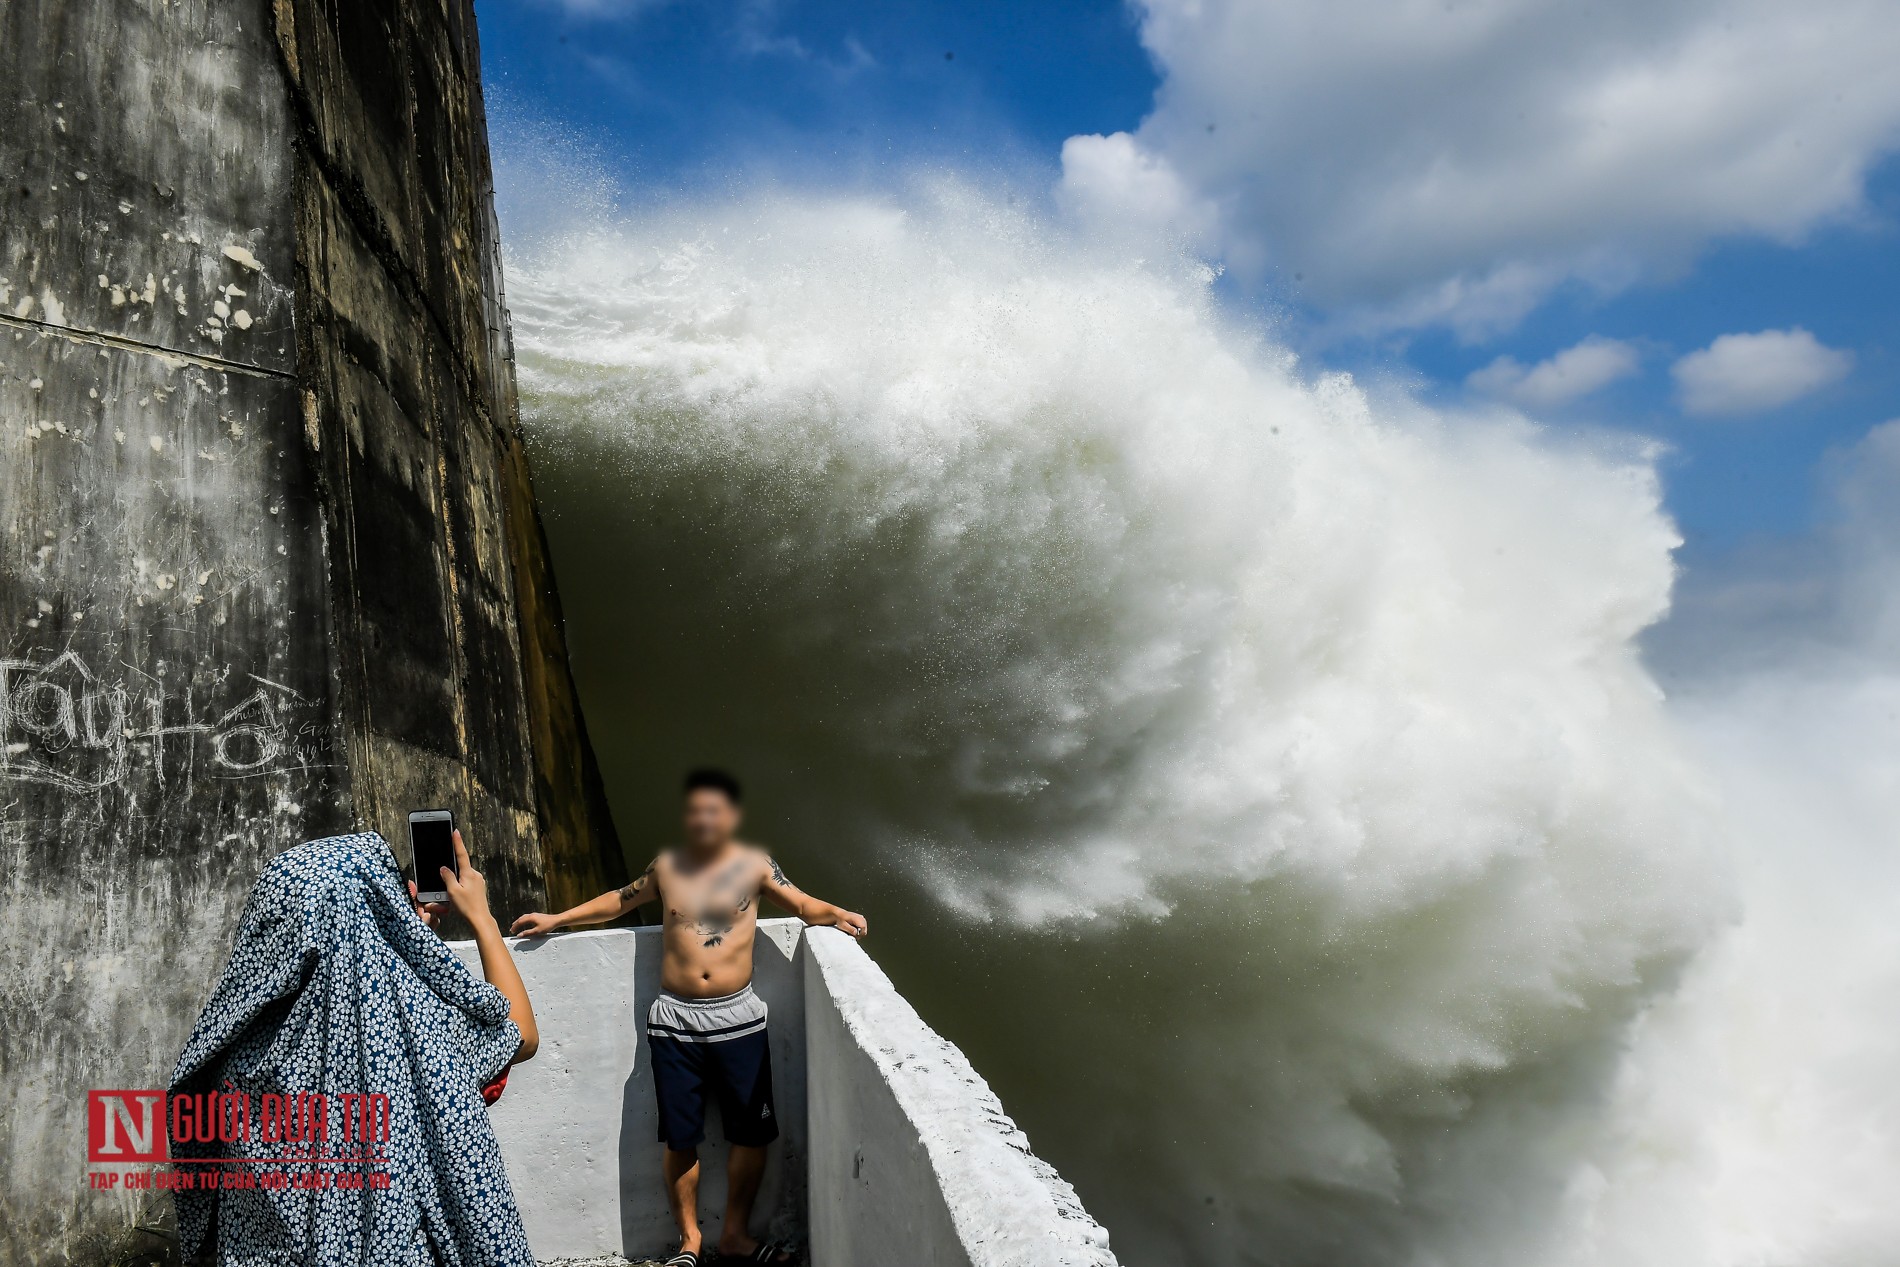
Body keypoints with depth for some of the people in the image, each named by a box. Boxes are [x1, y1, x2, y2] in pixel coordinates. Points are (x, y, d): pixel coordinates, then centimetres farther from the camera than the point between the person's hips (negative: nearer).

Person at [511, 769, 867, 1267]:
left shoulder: (755, 865, -1)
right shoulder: (666, 866, 3)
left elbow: (803, 905, -1)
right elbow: (619, 900, 18)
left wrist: (837, 914, -21)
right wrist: (556, 919, 18)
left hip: (738, 1019, 0)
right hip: (675, 1022, 1)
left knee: (751, 1133, 6)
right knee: (680, 1138, 7)